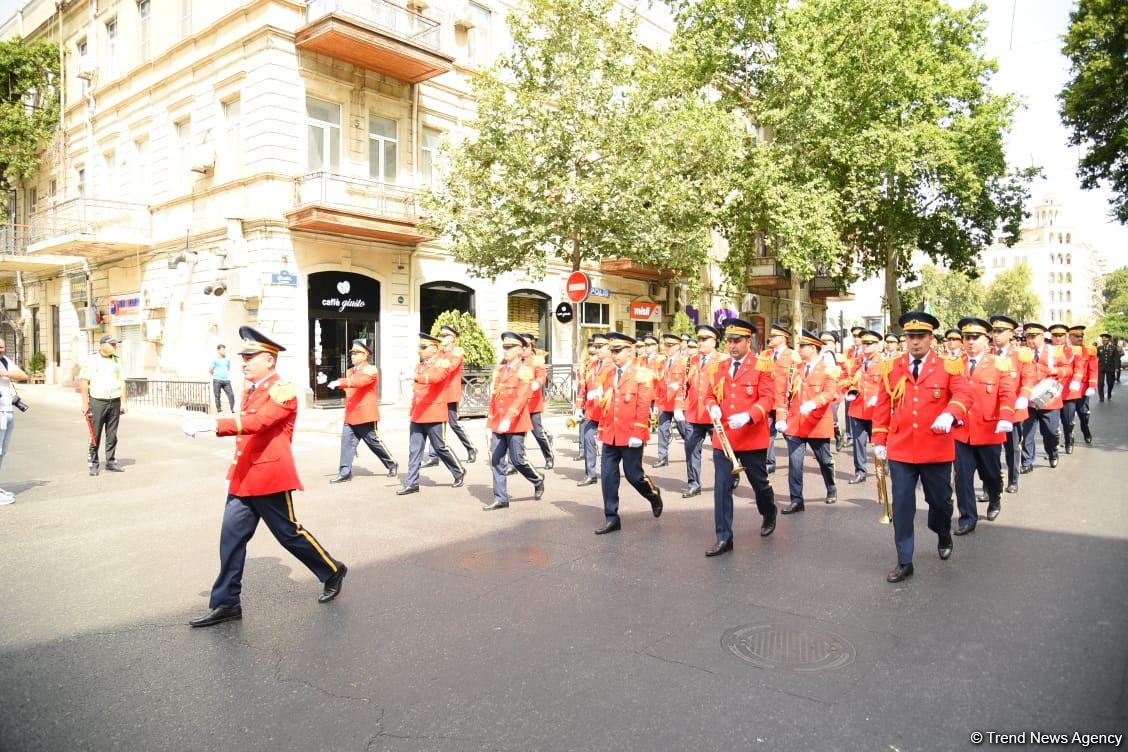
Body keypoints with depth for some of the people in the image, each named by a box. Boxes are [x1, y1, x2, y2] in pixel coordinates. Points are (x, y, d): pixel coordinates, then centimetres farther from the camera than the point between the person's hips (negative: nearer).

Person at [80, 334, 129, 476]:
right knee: (95, 435, 0)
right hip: (97, 402, -4)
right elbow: (83, 381, -4)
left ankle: (111, 462, 16)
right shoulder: (92, 361, -2)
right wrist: (85, 403, -7)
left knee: (112, 435, 8)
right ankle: (93, 464, 9)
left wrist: (124, 402, 7)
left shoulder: (117, 361, 11)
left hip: (114, 402, 4)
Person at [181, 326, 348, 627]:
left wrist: (211, 424, -39)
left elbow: (257, 422, -30)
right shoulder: (250, 390, 12)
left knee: (290, 534, 5)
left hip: (271, 478, -8)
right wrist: (237, 473, 18)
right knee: (231, 538, 5)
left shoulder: (283, 391, -15)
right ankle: (226, 603, 14)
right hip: (243, 478, 8)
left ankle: (332, 572, 25)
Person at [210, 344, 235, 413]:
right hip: (217, 380, -3)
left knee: (231, 394, -8)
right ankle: (219, 409, 8)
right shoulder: (214, 359, -1)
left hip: (226, 380, 3)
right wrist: (216, 375, 12)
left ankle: (232, 409, -4)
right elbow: (210, 370, 3)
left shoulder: (227, 359, 12)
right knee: (218, 396, 1)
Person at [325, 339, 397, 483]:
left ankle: (392, 465, 20)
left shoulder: (371, 370, -8)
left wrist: (340, 382, -38)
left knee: (374, 443, 3)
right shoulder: (350, 372, 16)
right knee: (346, 442, -2)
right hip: (350, 416, 7)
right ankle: (344, 473, 2)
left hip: (366, 416, -6)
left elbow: (359, 381, -28)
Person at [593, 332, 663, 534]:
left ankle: (654, 495, 34)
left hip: (630, 436, -5)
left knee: (633, 474, 4)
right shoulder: (610, 374, 12)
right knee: (607, 476, 3)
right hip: (610, 435, 6)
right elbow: (605, 405, 14)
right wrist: (601, 431, 12)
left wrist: (637, 434, -18)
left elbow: (643, 407, -13)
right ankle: (611, 518, 12)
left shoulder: (642, 374, -7)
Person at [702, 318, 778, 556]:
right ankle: (724, 538, 5)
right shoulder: (719, 366, 8)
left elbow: (767, 398, -12)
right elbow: (711, 395, 13)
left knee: (759, 482, 15)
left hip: (752, 437, -3)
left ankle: (769, 513, 47)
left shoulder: (762, 365, -5)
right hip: (722, 437, 3)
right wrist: (712, 407, -10)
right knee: (721, 487, -2)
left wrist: (747, 416, -27)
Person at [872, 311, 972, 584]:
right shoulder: (891, 367, 4)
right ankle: (904, 562, 13)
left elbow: (964, 394, -13)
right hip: (900, 450, 1)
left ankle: (943, 534, 49)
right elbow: (882, 406, 7)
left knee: (940, 499, 15)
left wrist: (949, 414, -34)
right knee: (902, 506, 2)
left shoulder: (949, 366, -1)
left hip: (937, 450, -1)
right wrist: (879, 440, 4)